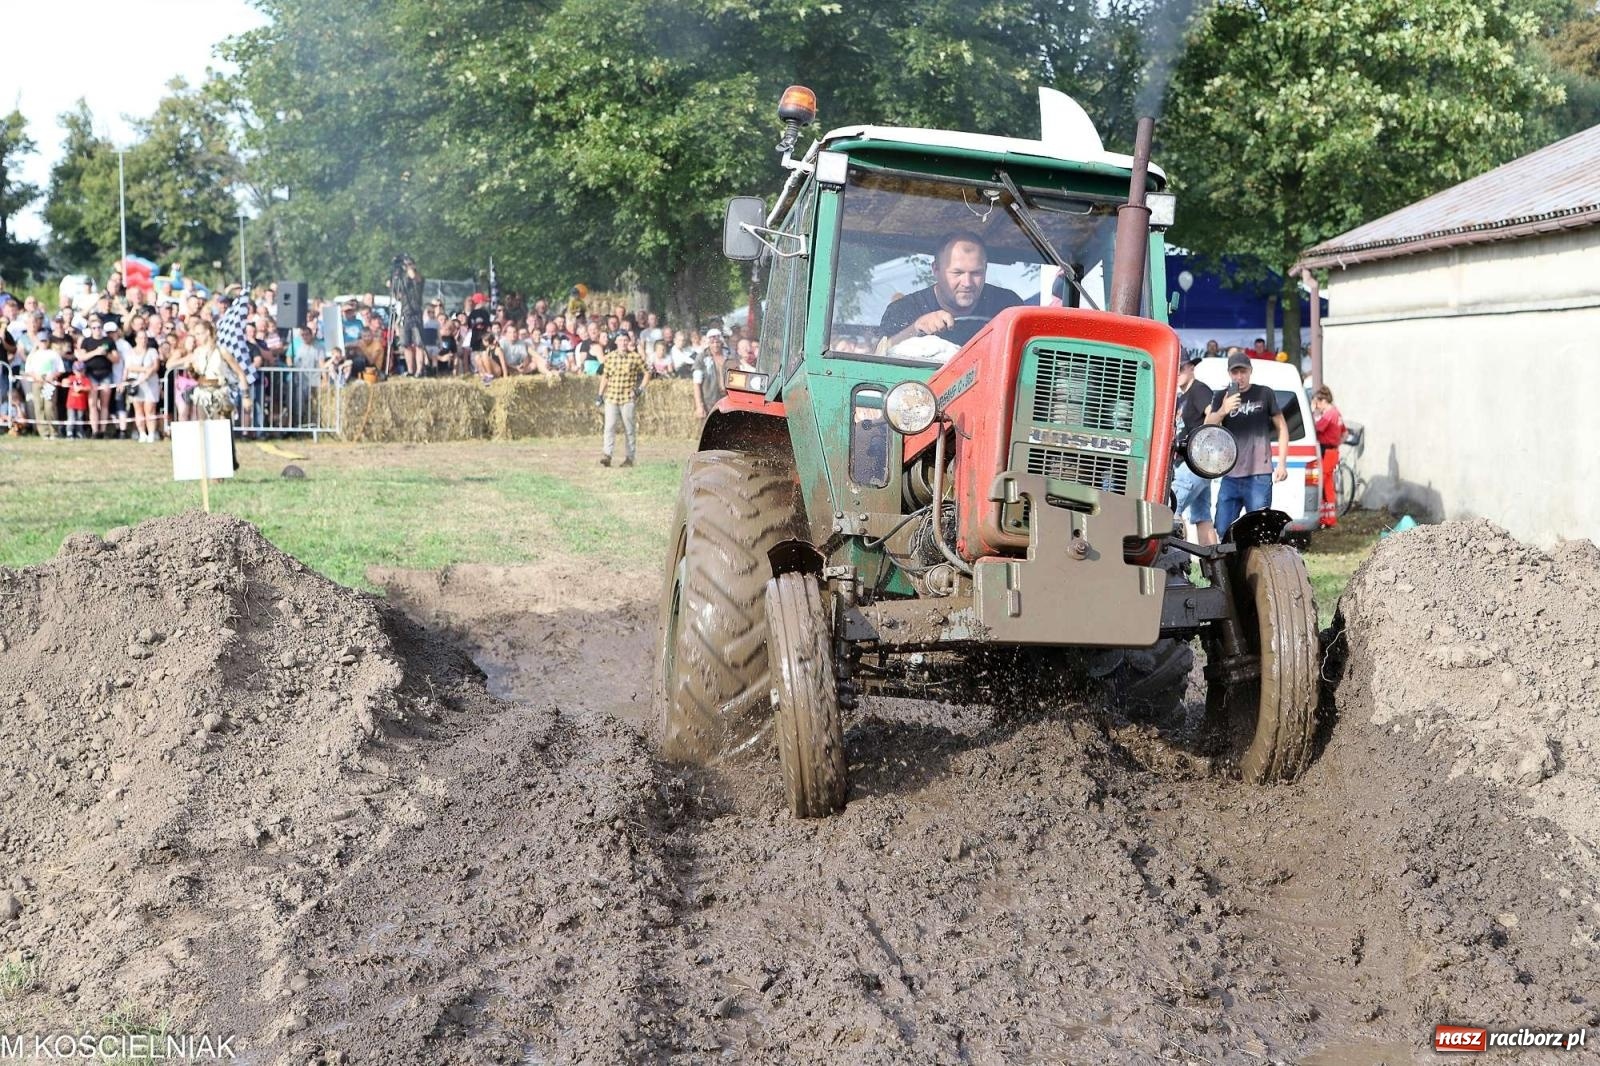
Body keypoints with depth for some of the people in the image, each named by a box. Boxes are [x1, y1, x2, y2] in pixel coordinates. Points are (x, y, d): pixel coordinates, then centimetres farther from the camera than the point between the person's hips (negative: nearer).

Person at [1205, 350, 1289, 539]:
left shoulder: (1264, 394, 6)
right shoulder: (1221, 398, 11)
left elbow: (1282, 427, 10)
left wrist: (1282, 463, 2)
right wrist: (1222, 411, -21)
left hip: (1259, 476, -3)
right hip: (1230, 476, 3)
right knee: (1223, 532, 3)